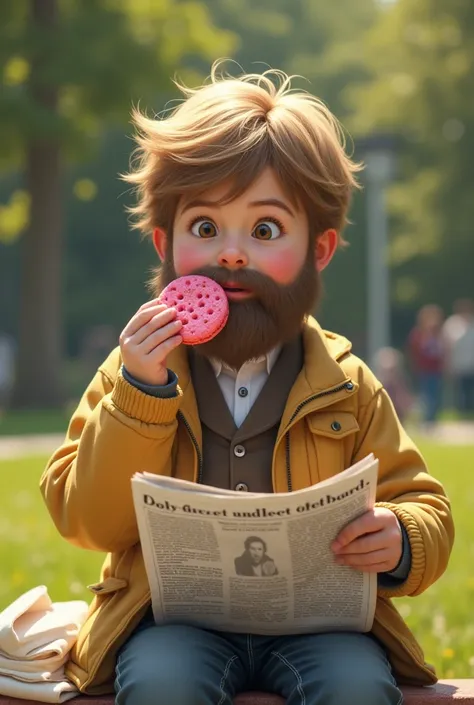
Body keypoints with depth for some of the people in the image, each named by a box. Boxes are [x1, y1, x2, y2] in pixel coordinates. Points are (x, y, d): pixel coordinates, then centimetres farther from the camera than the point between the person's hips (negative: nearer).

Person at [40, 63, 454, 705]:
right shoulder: (138, 370, 6)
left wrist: (401, 541, -17)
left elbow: (426, 511, 9)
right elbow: (91, 524, -1)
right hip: (176, 619, 0)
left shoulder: (347, 388, 6)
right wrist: (139, 394, -13)